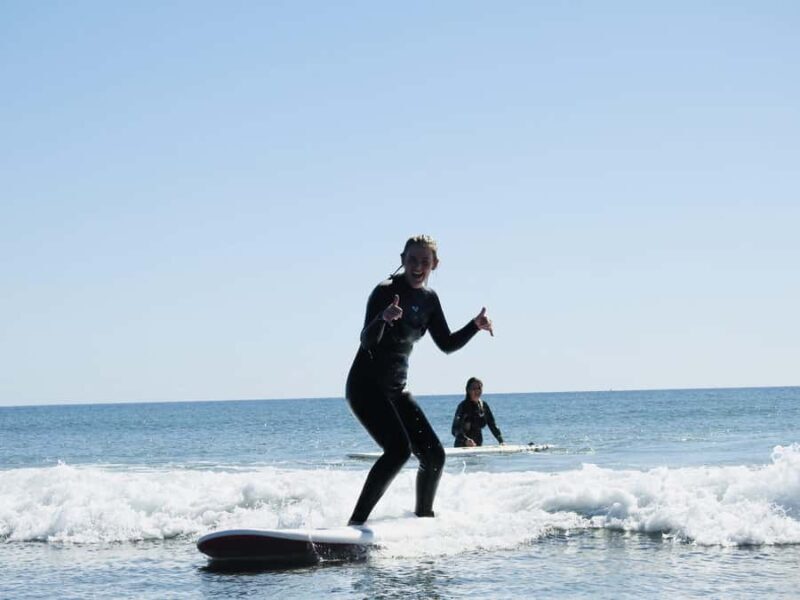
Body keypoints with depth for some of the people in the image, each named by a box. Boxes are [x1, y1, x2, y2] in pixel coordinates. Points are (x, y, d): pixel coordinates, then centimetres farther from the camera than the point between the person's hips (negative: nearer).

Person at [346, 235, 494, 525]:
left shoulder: (429, 299, 8)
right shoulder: (386, 292, -15)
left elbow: (447, 344, 14)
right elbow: (367, 340, -26)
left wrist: (475, 326, -2)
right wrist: (384, 318, -46)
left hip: (396, 389, 8)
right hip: (366, 385, -8)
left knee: (433, 454, 3)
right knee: (398, 449, -25)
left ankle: (423, 518, 22)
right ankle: (356, 521, -23)